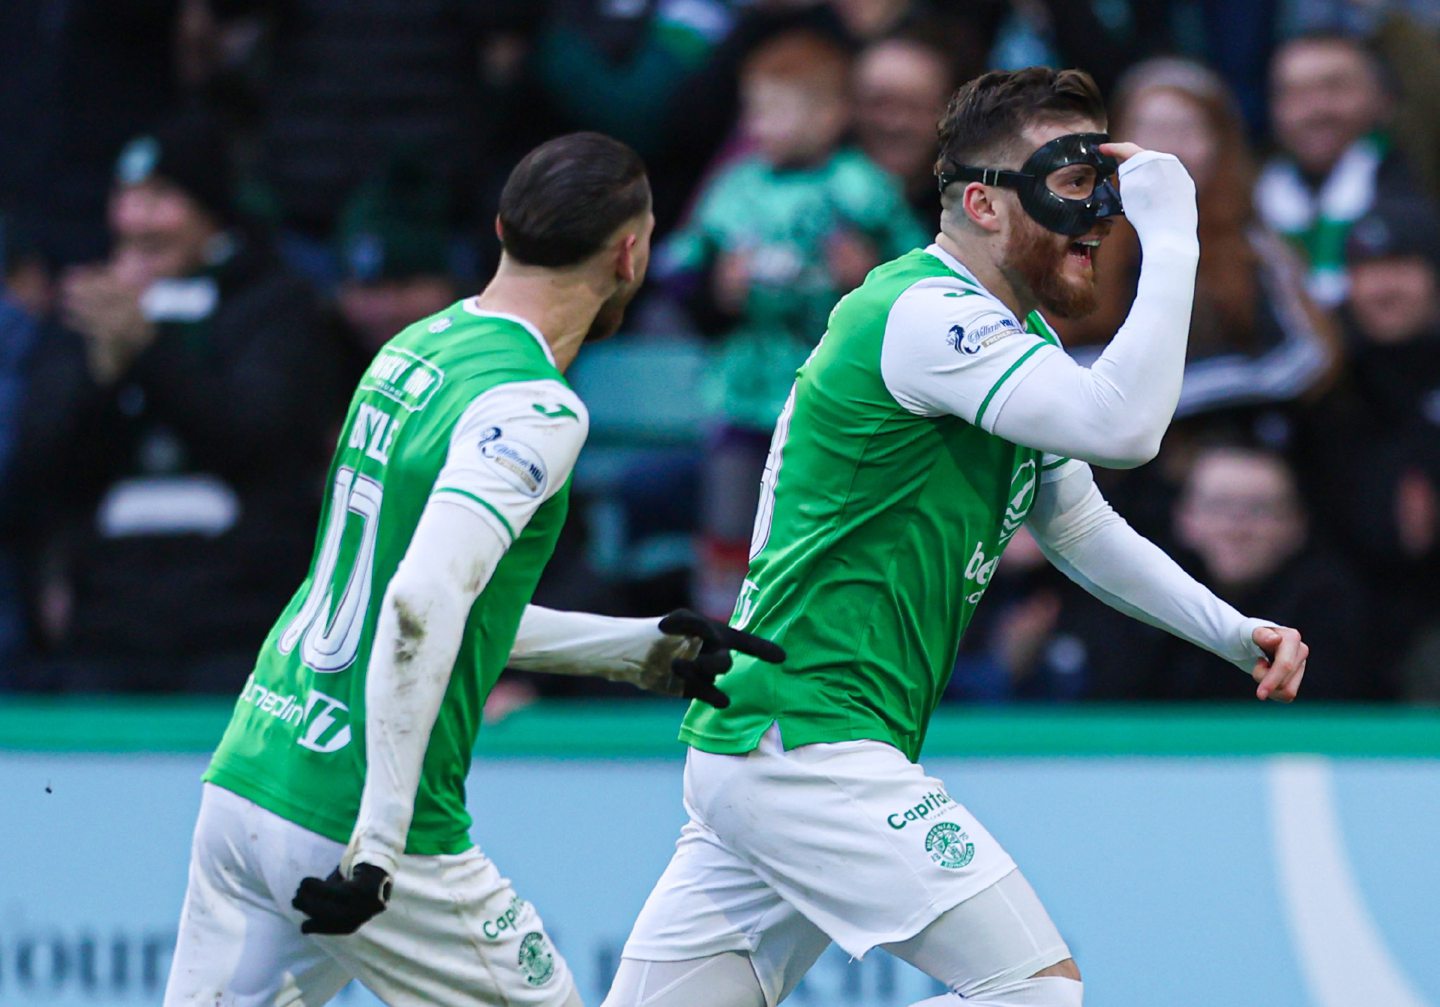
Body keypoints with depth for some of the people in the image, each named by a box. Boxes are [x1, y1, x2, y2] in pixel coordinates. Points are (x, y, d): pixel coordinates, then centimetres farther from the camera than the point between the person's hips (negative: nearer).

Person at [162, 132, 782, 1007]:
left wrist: (644, 650, 24)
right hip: (353, 827, -8)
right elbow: (422, 603, -28)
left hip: (248, 774, 8)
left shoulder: (417, 349, 13)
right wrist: (381, 841, -28)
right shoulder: (533, 408, -14)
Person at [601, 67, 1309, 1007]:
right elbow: (1125, 425, -27)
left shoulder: (1018, 336, 18)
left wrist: (1232, 632, 20)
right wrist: (1172, 230, -20)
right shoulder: (926, 314, -14)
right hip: (804, 745, -10)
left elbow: (1077, 522, 30)